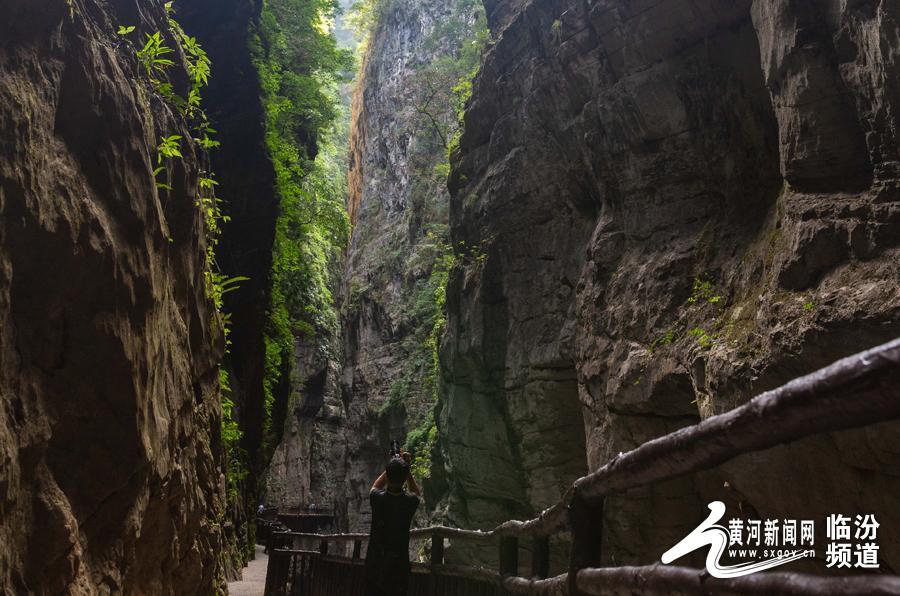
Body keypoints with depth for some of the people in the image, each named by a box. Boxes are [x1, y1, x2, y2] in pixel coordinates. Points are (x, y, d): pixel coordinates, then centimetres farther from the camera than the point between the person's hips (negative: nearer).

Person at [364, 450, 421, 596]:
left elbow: (375, 486, 12)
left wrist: (391, 468, 6)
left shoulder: (377, 499, -15)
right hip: (399, 562, 0)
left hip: (374, 562, 1)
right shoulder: (410, 501, -15)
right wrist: (406, 469, 2)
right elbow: (417, 493, 12)